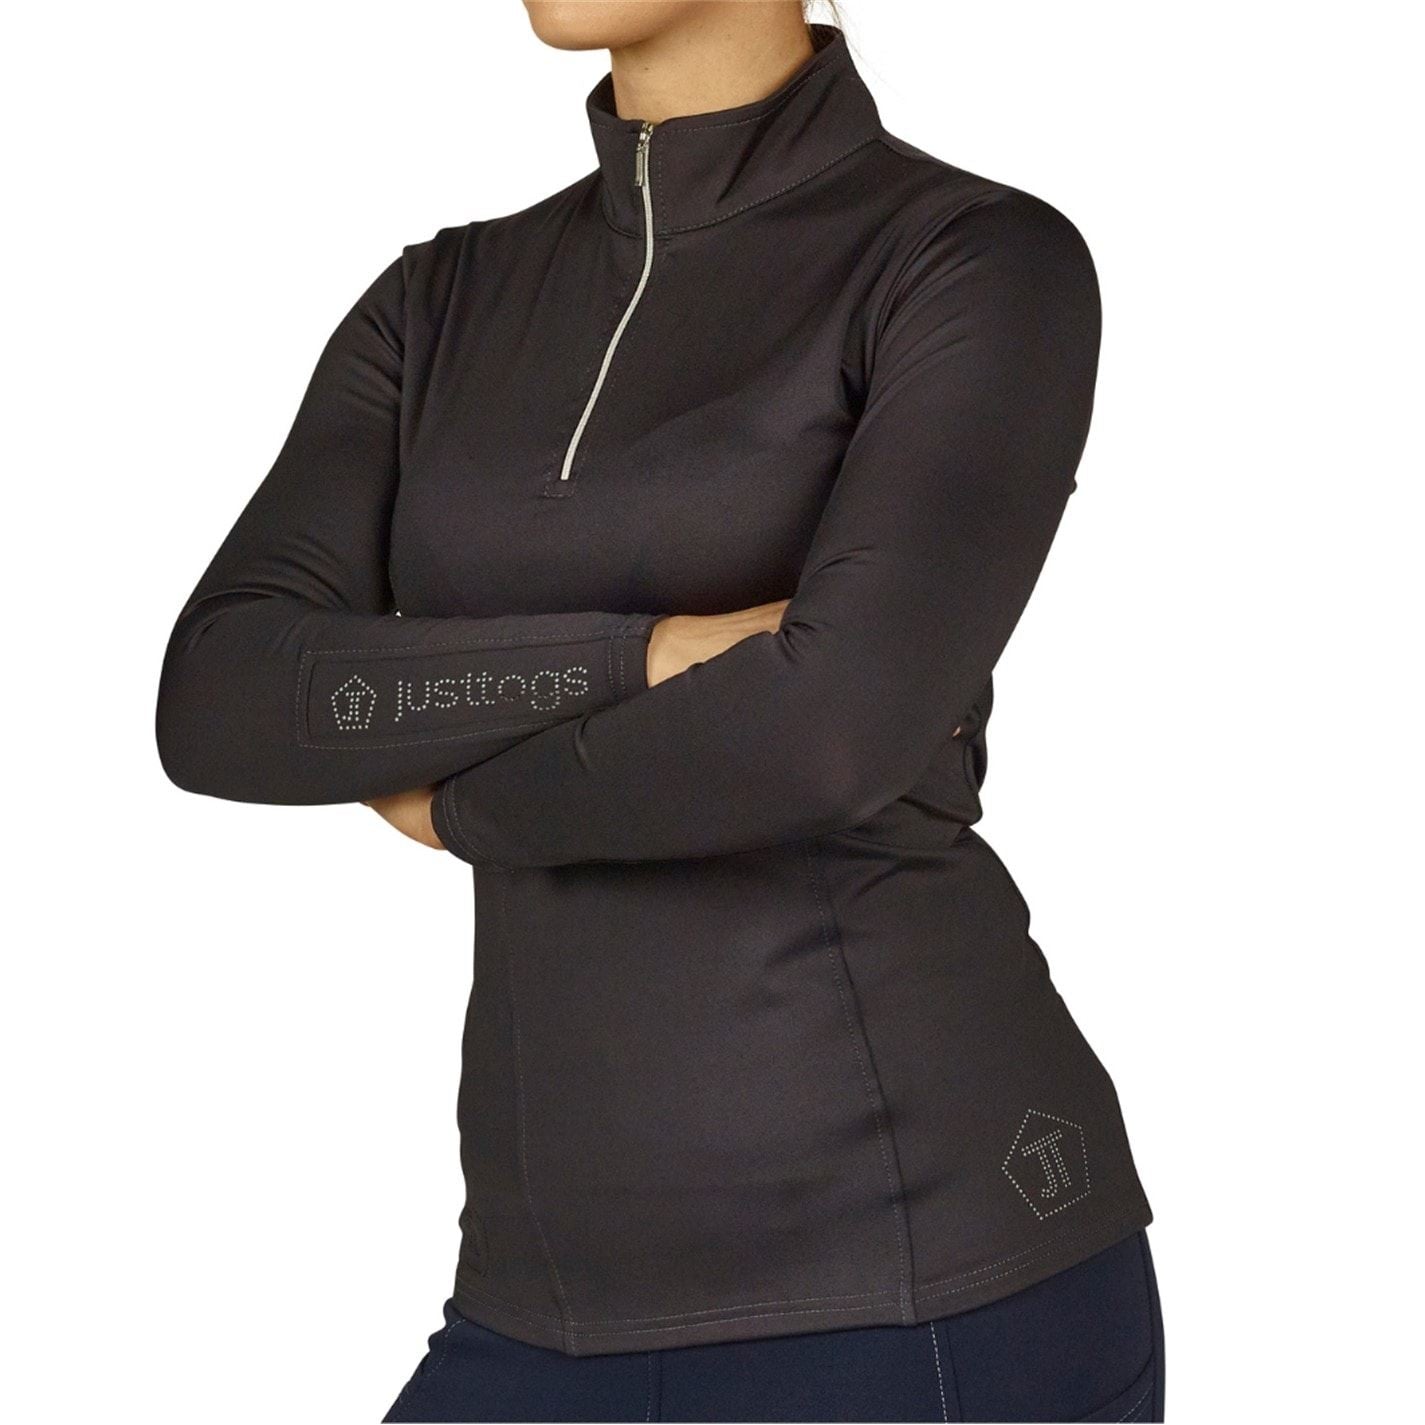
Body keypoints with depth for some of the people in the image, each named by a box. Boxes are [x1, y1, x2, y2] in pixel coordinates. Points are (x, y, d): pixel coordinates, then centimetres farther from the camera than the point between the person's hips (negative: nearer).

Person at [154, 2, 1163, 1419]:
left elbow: (831, 729, -22)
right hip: (582, 1307, 7)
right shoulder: (444, 305, 13)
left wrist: (458, 795, -4)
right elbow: (219, 701, -1)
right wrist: (650, 656, -14)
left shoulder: (991, 265, -6)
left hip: (926, 1283, -6)